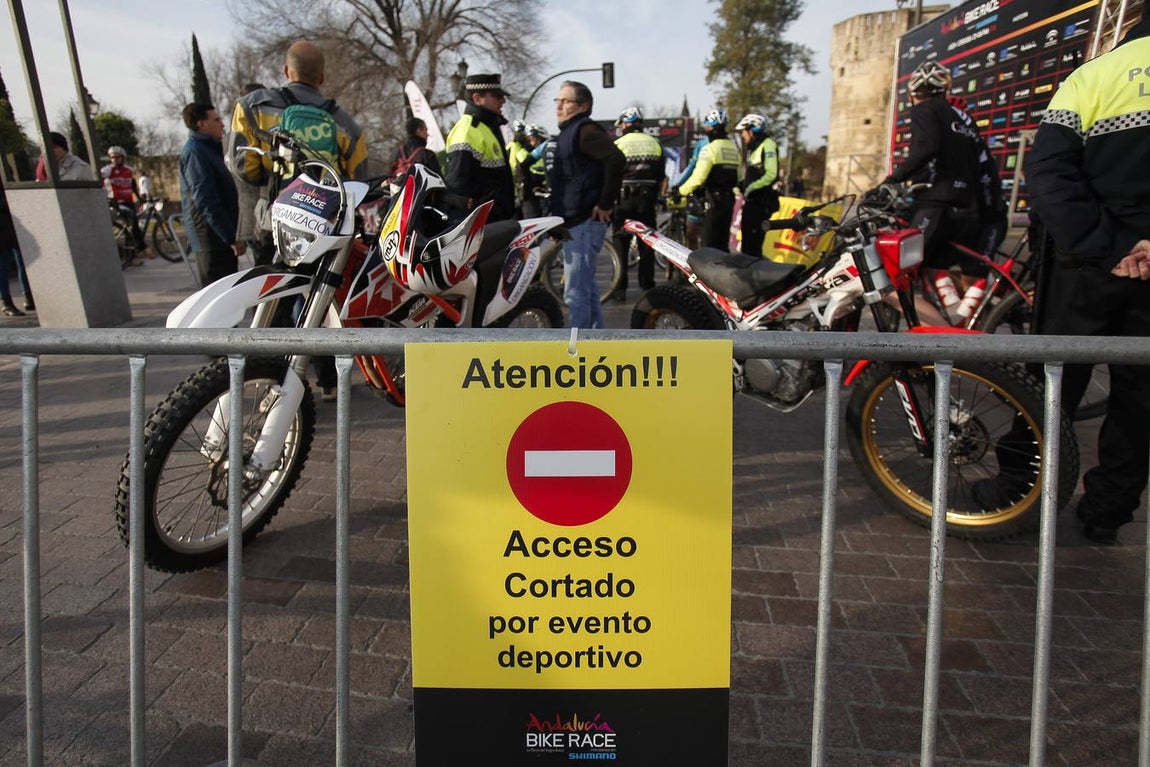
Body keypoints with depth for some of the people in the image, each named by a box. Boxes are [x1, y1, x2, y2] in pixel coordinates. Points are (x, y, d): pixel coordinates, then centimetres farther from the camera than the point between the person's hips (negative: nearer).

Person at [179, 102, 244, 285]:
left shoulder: (207, 148, 19)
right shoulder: (195, 151, -12)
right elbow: (205, 201, -21)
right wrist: (231, 237, -23)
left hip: (220, 235, 10)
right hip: (212, 236, -10)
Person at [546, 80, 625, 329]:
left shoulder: (585, 130, -11)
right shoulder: (568, 132, 20)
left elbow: (616, 159, -26)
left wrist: (605, 204, -23)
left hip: (584, 223, -11)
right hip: (575, 223, 11)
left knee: (575, 293, -9)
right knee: (586, 289, 17)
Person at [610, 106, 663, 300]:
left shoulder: (619, 144, -4)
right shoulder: (654, 143, 9)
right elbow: (661, 175, 10)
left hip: (625, 197, -3)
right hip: (648, 197, 4)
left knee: (621, 243, 2)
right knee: (647, 244, 9)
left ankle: (620, 289, 1)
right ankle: (648, 286, 12)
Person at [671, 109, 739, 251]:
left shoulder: (710, 149, -12)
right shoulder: (734, 148, 12)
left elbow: (698, 178, -20)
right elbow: (737, 176, 13)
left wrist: (680, 192, -10)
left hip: (713, 201, -7)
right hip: (729, 200, 8)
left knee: (710, 244, -3)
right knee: (723, 243, 14)